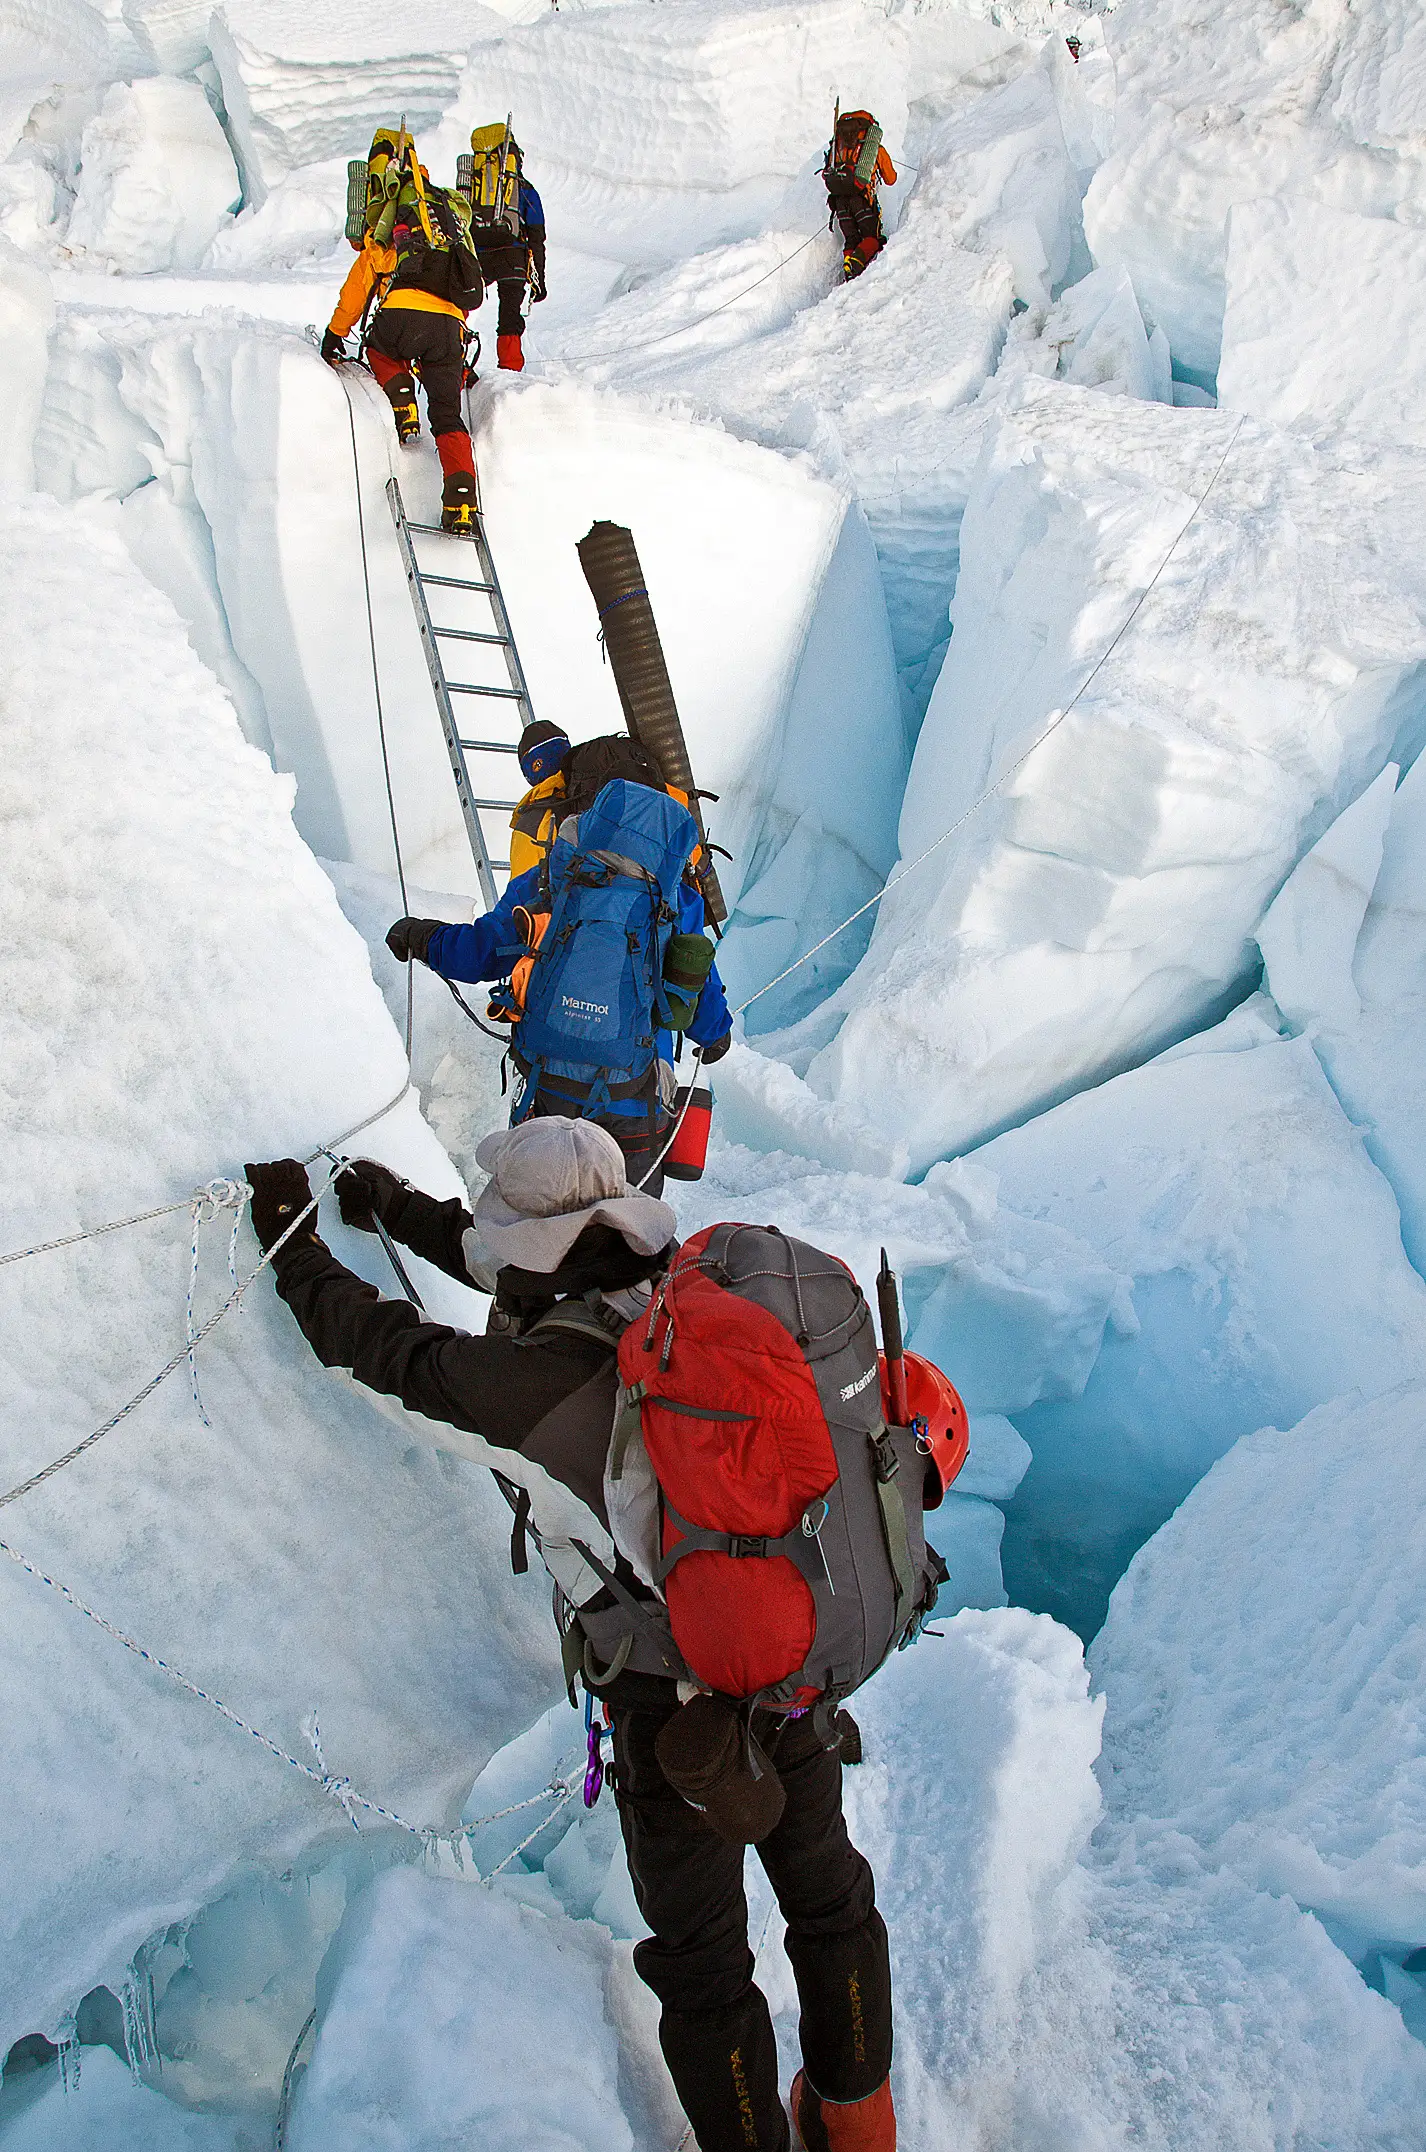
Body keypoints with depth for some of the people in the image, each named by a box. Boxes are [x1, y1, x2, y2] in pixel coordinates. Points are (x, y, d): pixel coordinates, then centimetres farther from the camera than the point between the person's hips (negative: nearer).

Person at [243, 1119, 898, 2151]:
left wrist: (291, 1235, 7)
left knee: (699, 1957, 17)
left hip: (676, 1704, -7)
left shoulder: (541, 1377, -26)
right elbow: (551, 1275, 9)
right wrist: (394, 1207, 20)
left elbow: (382, 1342, -10)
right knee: (828, 1893, 26)